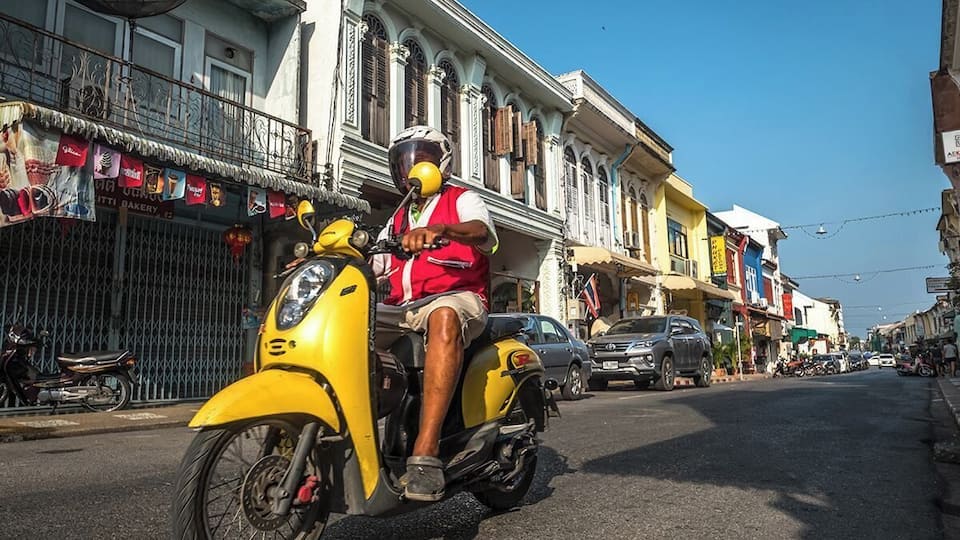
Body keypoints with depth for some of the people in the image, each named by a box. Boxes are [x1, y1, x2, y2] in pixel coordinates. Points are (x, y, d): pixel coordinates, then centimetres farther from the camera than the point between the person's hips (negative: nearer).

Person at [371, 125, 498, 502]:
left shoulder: (463, 200, 12)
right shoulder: (397, 221, 30)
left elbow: (482, 232, -12)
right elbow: (372, 270, 23)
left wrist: (439, 229, -34)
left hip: (457, 299, -6)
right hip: (402, 309, 6)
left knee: (444, 318, -41)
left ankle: (426, 454, -49)